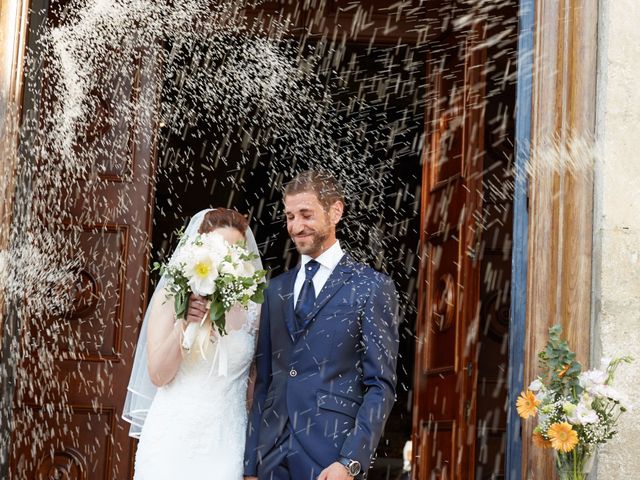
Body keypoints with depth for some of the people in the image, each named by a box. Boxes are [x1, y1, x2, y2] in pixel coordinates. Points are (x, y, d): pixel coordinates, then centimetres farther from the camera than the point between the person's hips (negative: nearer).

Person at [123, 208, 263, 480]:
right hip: (173, 439, -1)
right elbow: (158, 375, -5)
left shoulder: (253, 307, 2)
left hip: (225, 445, 1)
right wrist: (184, 324, -18)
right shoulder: (171, 297, -2)